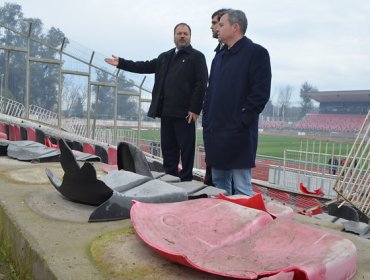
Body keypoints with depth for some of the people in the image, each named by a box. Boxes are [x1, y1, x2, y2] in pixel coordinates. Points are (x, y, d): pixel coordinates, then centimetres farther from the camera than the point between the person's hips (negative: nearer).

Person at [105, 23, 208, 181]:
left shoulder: (197, 57, 1)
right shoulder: (165, 57, 21)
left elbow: (201, 84, -8)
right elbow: (145, 66, 21)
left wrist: (194, 109, -16)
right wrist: (121, 63, 15)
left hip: (184, 112, -6)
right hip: (166, 111, 6)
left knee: (186, 149, 0)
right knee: (168, 148, 10)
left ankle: (186, 180, 7)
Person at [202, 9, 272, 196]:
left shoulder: (256, 53, -5)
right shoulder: (219, 57, 19)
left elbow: (260, 94, -13)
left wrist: (240, 123, -17)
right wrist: (207, 122, 11)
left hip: (239, 135, -7)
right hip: (215, 133, 8)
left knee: (242, 190, -2)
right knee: (219, 188, 15)